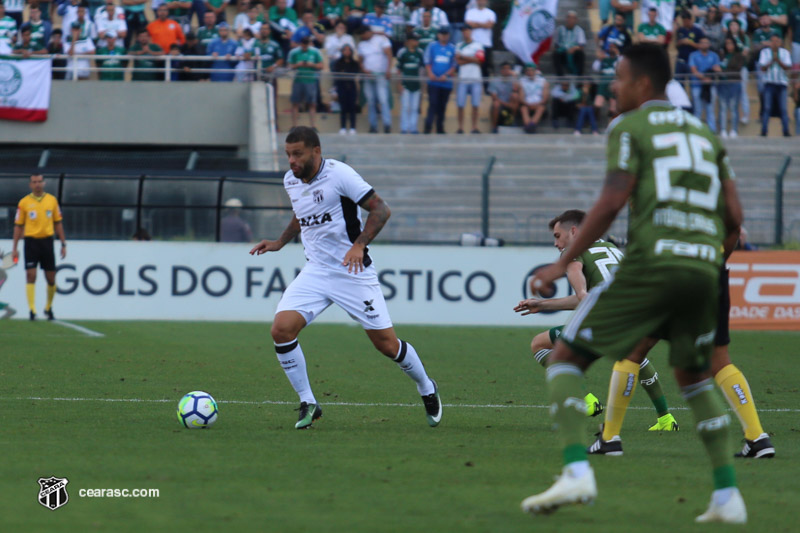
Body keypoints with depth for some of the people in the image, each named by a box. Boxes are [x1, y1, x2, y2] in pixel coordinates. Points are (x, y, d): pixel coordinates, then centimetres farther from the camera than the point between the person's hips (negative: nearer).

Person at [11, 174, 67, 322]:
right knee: (31, 276, -10)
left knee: (51, 279, 5)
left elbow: (58, 223, 11)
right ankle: (32, 311, -8)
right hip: (31, 241, -2)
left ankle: (48, 308, 25)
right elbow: (18, 226, 4)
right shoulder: (24, 202, 1)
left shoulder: (52, 200, 6)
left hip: (47, 241, 2)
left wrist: (63, 244, 8)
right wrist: (14, 248, 0)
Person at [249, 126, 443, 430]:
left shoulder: (339, 175, -17)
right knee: (281, 329, -15)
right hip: (315, 272, 5)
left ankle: (427, 390, 27)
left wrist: (359, 245, -28)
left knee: (386, 343, -1)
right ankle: (308, 404, -2)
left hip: (353, 273, -5)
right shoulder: (291, 181, 4)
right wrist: (280, 242, 15)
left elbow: (381, 210, -17)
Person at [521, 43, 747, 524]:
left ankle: (577, 472, -15)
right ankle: (727, 495, 14)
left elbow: (612, 203, -9)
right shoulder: (704, 133, 22)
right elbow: (734, 216, 15)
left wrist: (564, 263, -4)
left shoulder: (629, 128, 3)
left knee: (566, 358, 4)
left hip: (650, 264, -6)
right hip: (704, 268, 6)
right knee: (695, 377, 25)